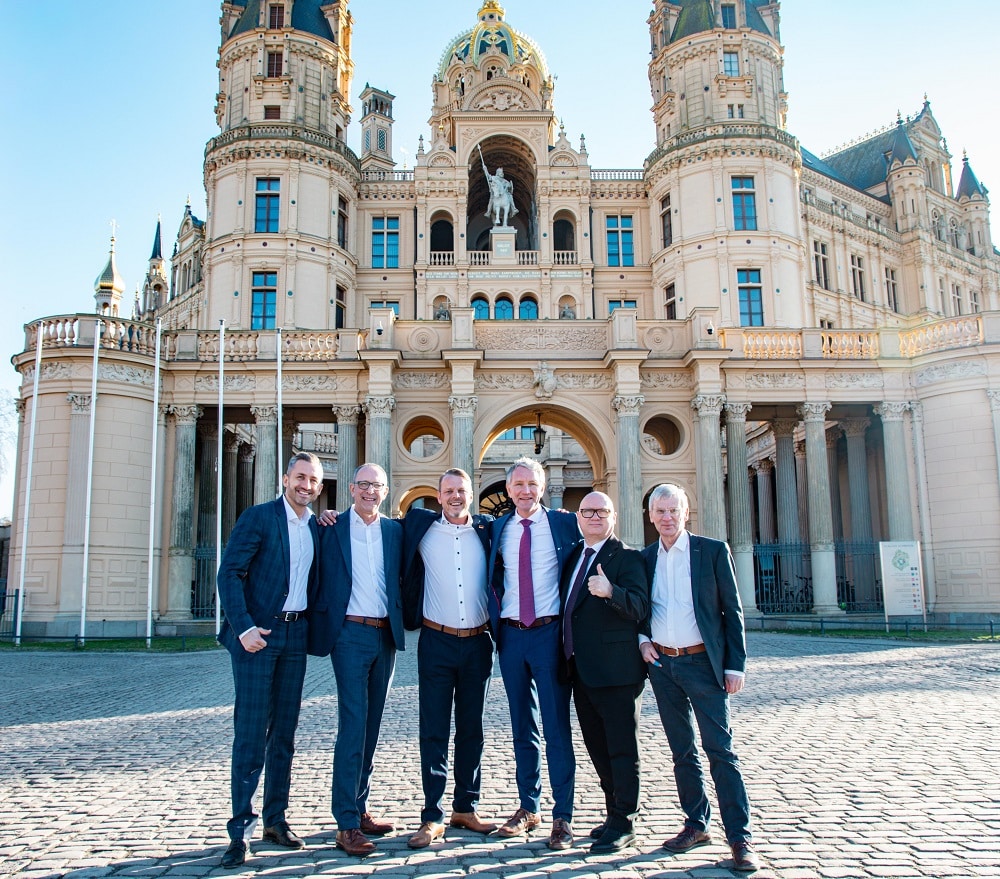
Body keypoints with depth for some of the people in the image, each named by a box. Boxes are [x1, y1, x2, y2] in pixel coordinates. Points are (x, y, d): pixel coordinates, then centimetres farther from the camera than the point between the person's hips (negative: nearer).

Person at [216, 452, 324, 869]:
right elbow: (230, 573, -11)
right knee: (251, 731, -4)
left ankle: (275, 818, 21)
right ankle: (240, 829, 4)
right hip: (258, 633, -5)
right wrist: (244, 628, -18)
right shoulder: (258, 517, -6)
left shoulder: (317, 527, 11)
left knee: (284, 730, 11)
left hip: (296, 634, 5)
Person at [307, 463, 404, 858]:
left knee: (371, 725, 12)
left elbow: (405, 576, 14)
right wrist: (322, 630, -8)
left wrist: (404, 621, 1)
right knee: (353, 725, -7)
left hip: (385, 635, 4)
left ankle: (360, 808, 23)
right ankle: (346, 823, -2)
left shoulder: (394, 530, 9)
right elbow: (321, 582, -2)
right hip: (350, 634, -4)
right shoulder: (333, 528, -1)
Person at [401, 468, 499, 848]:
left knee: (471, 729, 12)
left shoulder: (487, 530, 4)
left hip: (478, 644, 2)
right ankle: (433, 816, 10)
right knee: (434, 732, 2)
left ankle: (466, 808, 25)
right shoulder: (421, 527, 1)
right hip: (437, 642, -2)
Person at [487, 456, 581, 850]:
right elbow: (493, 578, 19)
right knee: (522, 726, 12)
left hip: (550, 633, -3)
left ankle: (562, 816, 7)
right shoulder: (497, 529, 8)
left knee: (557, 726, -1)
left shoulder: (564, 523, -1)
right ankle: (528, 807, 23)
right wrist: (496, 619, 5)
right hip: (510, 635, 3)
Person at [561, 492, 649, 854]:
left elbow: (640, 607, -20)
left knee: (622, 748, 2)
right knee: (597, 746, 17)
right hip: (582, 671, 8)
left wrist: (610, 591, -36)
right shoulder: (574, 556, 14)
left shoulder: (626, 557, -8)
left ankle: (623, 824, 13)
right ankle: (616, 811, 31)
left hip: (617, 670, -8)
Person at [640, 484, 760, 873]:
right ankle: (696, 824, 22)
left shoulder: (713, 551, -3)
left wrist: (735, 665, -7)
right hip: (662, 664, 4)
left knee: (720, 750, -4)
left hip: (703, 662, -4)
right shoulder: (645, 558, 7)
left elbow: (732, 611, -3)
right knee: (682, 751, 11)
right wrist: (642, 639, -1)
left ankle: (740, 837, 2)